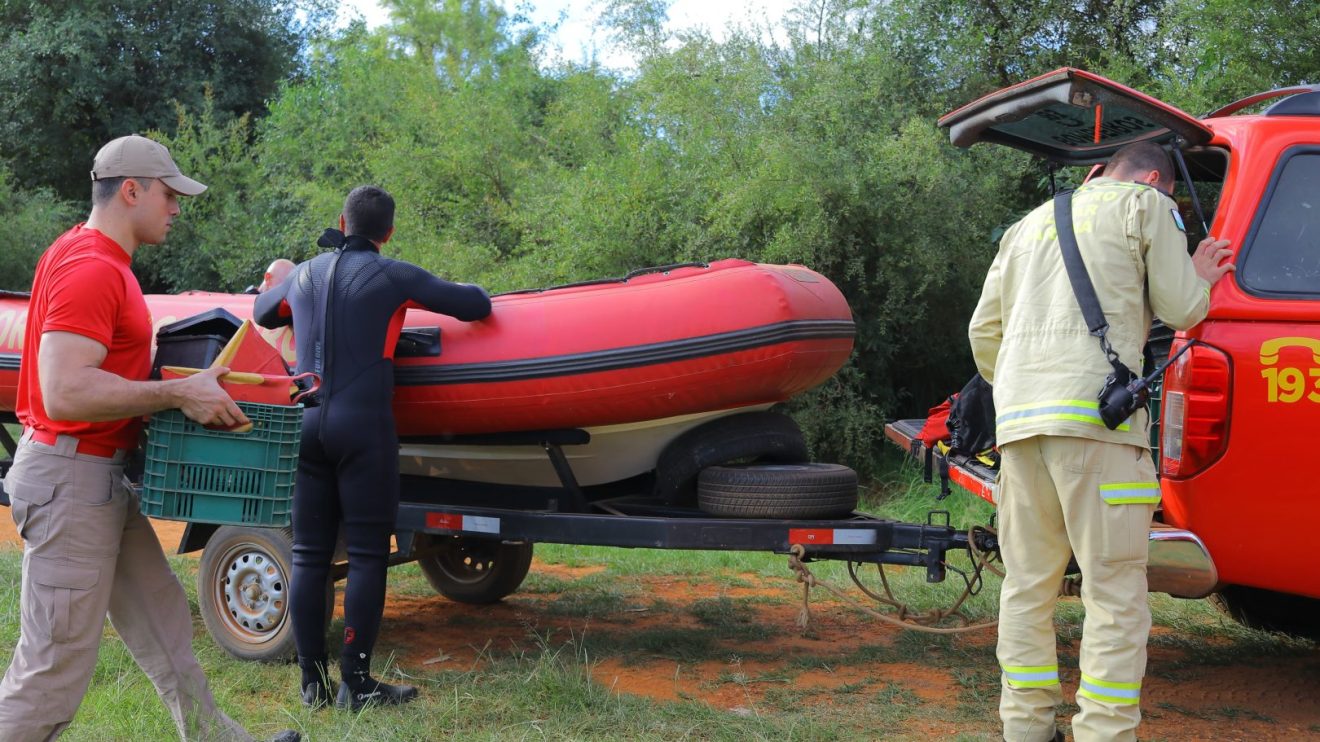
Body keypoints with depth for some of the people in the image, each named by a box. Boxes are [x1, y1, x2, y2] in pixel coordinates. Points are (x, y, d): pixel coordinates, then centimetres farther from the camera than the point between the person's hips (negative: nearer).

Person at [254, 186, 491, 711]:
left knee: (308, 555, 7)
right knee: (367, 555, 0)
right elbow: (476, 305, 2)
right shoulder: (394, 277, -1)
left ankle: (312, 681, 10)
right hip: (363, 425, -5)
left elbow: (262, 313, 32)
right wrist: (465, 291, 24)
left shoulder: (306, 273, 13)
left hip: (306, 423, 5)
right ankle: (356, 682, -1)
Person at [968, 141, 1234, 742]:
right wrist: (1200, 277, 28)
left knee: (1028, 586, 11)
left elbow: (984, 328, 24)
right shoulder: (1145, 205, 10)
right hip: (1095, 414, -6)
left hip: (1019, 420, 6)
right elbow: (1180, 311, 7)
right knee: (1115, 594, -4)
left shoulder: (1031, 224, 27)